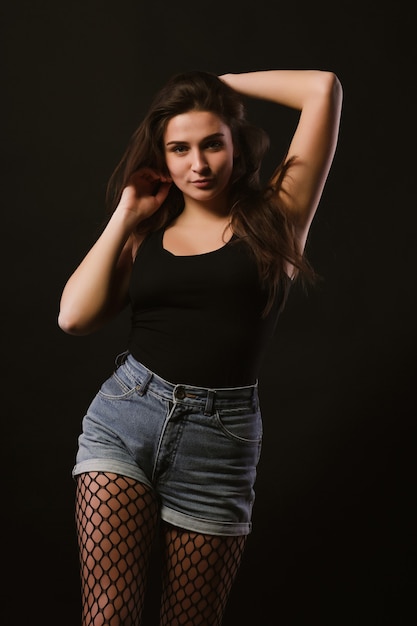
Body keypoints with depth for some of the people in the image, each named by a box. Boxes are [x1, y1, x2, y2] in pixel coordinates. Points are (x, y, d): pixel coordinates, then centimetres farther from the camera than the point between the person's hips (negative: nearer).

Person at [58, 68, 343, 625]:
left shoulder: (276, 215, 4)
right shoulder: (147, 233, 12)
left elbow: (323, 88, -2)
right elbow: (75, 317, -1)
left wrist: (226, 84, 10)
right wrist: (125, 217, 4)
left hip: (222, 438, -1)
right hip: (124, 418, 2)